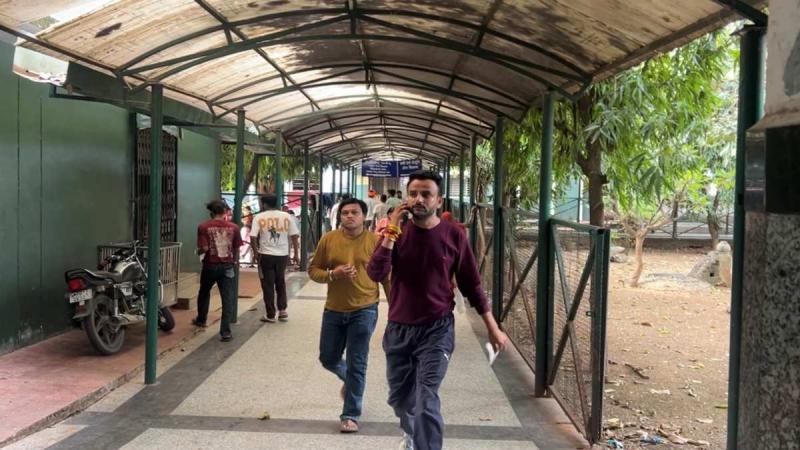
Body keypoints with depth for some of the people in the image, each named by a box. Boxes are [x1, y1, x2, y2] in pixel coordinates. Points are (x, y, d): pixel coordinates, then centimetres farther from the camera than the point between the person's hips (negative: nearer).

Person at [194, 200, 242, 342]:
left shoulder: (203, 227, -9)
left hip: (210, 265, 0)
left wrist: (198, 252, 7)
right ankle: (225, 332, -4)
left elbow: (204, 248, -15)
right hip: (227, 266, 0)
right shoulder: (234, 227, -3)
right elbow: (237, 249, 2)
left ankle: (201, 319, 44)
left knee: (204, 292, 25)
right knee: (227, 298, 0)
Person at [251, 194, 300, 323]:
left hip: (266, 255, -2)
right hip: (282, 255, 3)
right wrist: (296, 254, 10)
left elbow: (253, 237, -11)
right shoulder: (287, 216, 3)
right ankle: (282, 311, 15)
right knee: (281, 283, 19)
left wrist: (256, 252, 3)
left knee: (268, 285, 7)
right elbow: (294, 236, 2)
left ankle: (270, 315, 11)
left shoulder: (259, 217, -4)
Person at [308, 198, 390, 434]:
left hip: (364, 311, -3)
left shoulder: (375, 241, -6)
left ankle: (351, 415, 14)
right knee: (328, 359, 15)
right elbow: (313, 270, 4)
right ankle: (350, 379, 47)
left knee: (357, 365, 2)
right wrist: (332, 274, -15)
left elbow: (386, 276, 0)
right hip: (334, 310, 3)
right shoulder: (328, 240, -1)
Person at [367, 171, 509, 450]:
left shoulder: (453, 235, -7)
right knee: (399, 396, 19)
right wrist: (391, 232, -24)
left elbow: (471, 285, 1)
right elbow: (375, 274, -17)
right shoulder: (395, 232, -4)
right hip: (398, 329, 3)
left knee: (426, 400, -15)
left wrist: (493, 327, 1)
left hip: (437, 330, -3)